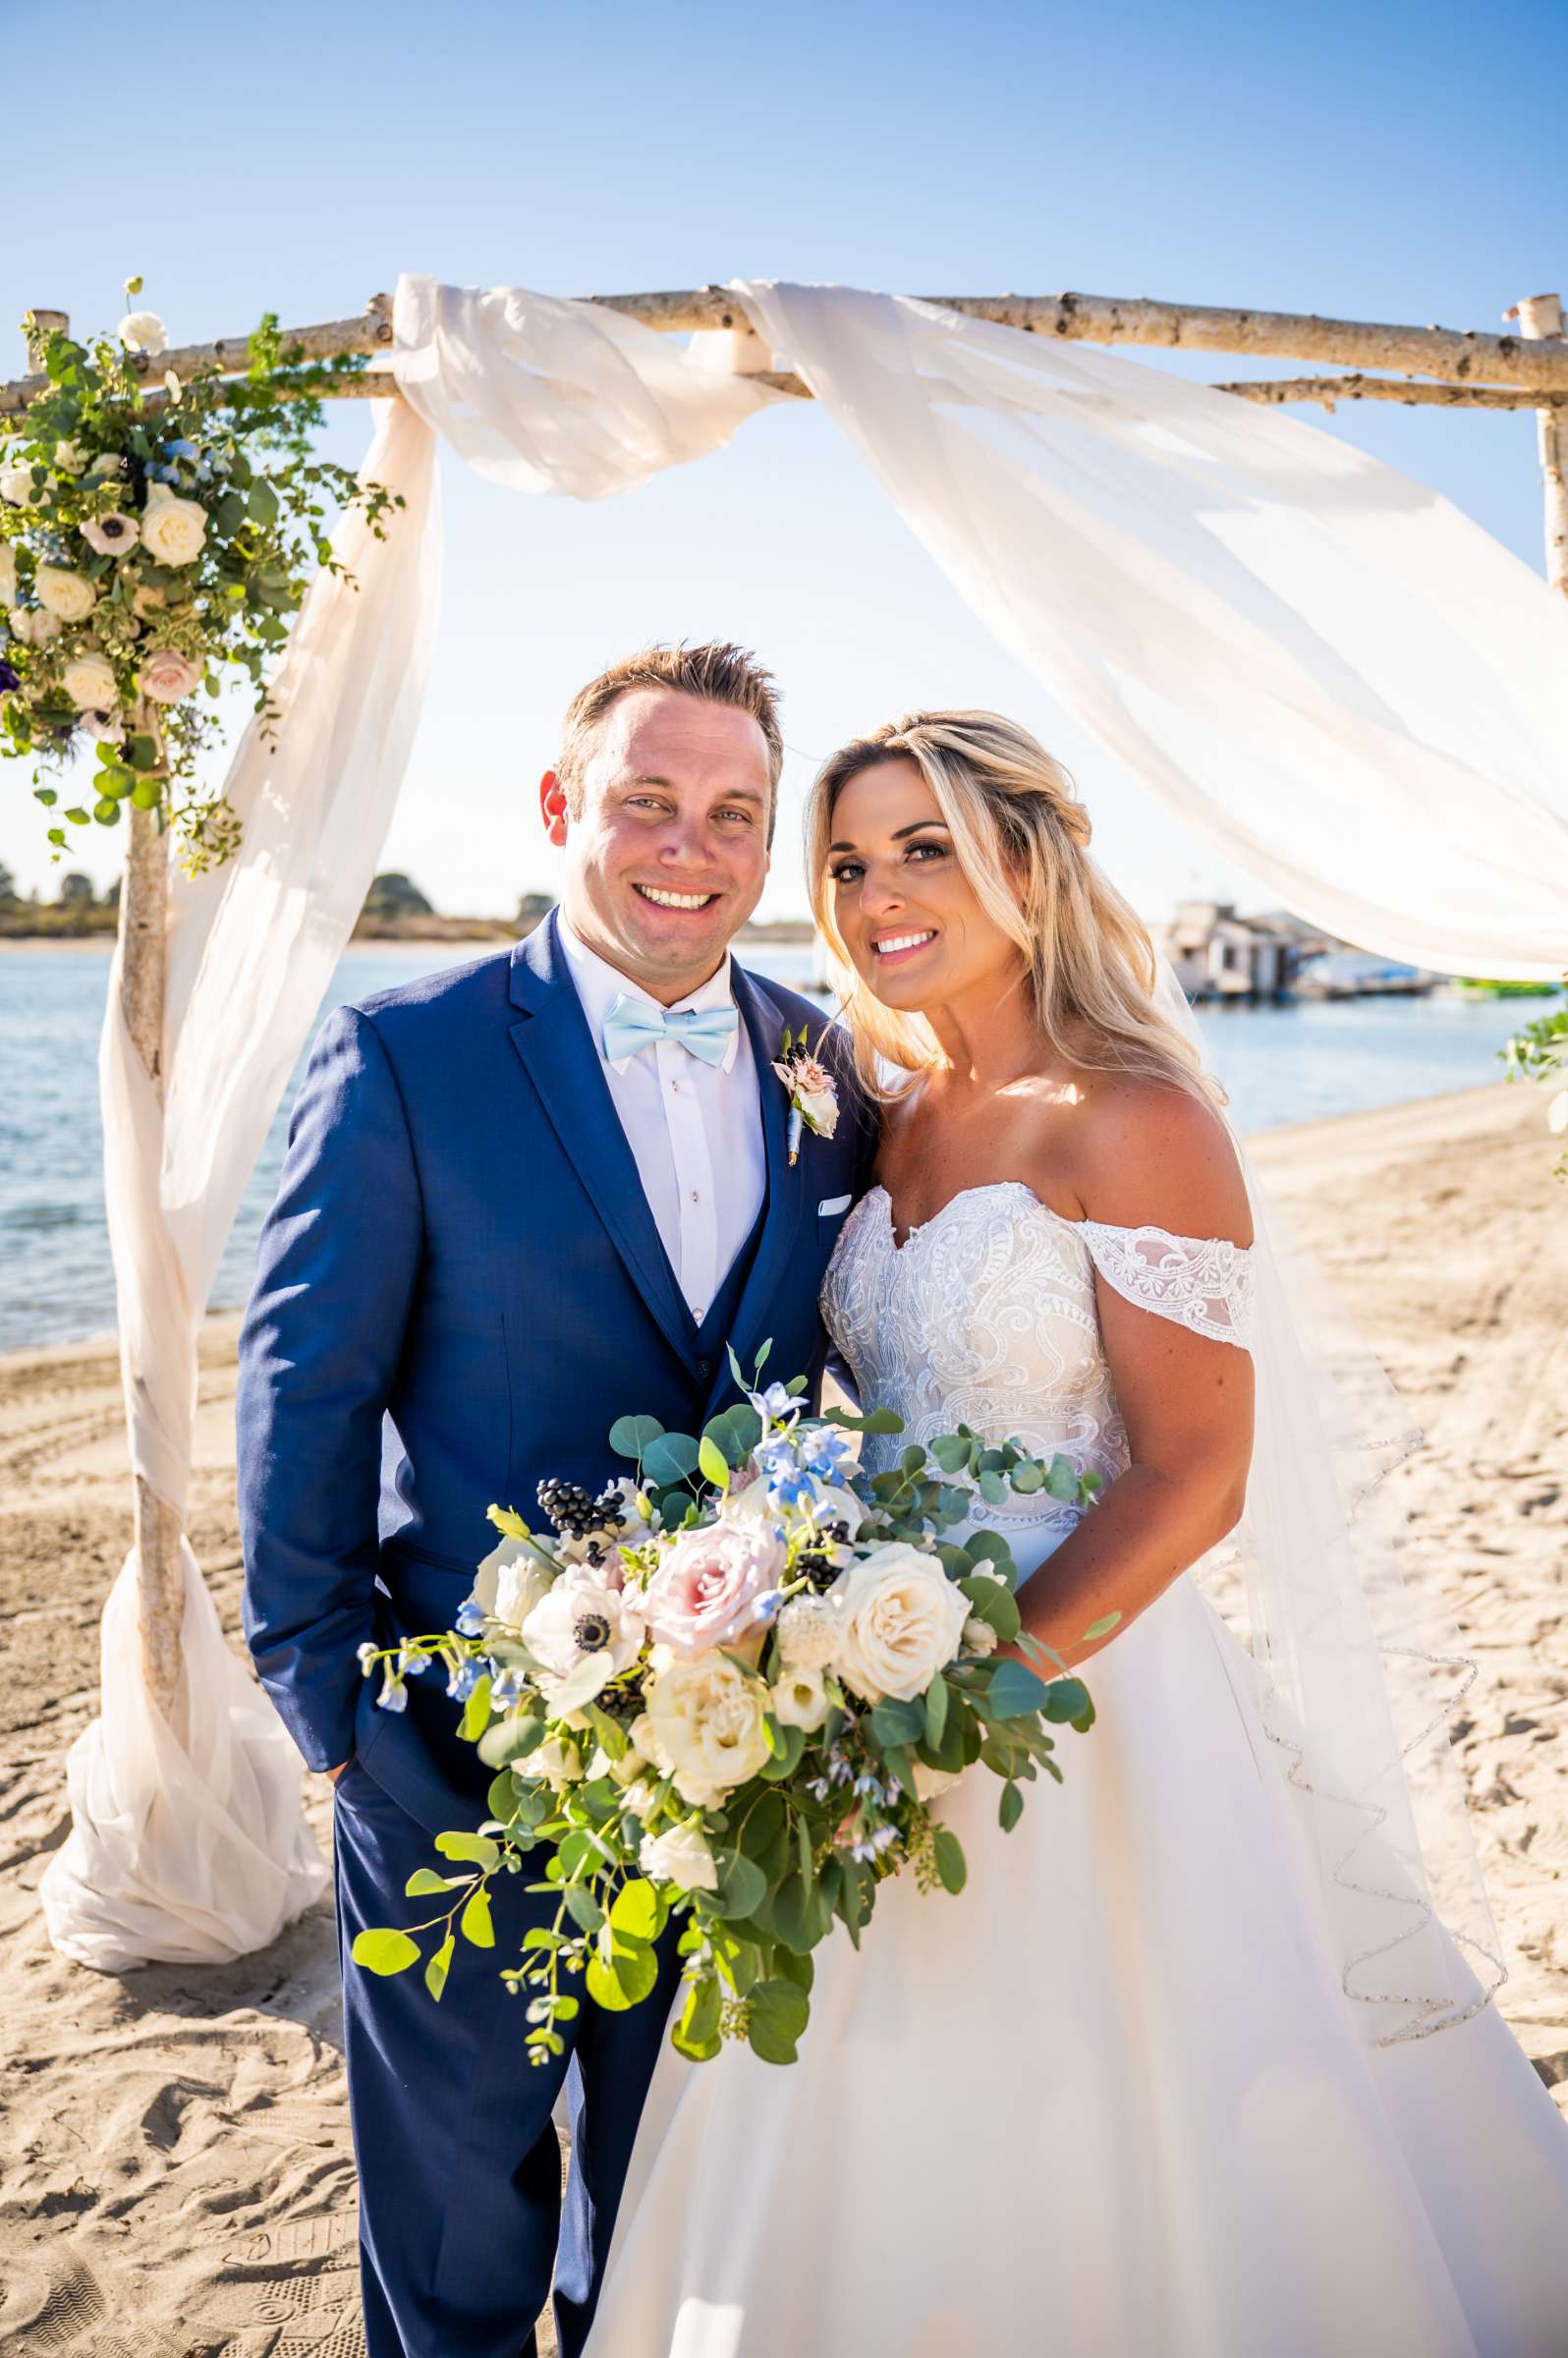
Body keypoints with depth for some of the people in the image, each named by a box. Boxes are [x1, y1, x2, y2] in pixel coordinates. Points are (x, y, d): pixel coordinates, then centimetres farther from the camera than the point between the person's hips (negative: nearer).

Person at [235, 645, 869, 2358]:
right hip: (464, 1753, -3)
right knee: (458, 2171, 21)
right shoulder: (405, 1058, -13)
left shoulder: (828, 1069, 0)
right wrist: (323, 1695, -10)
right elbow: (302, 1393, -10)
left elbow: (861, 1366, 6)